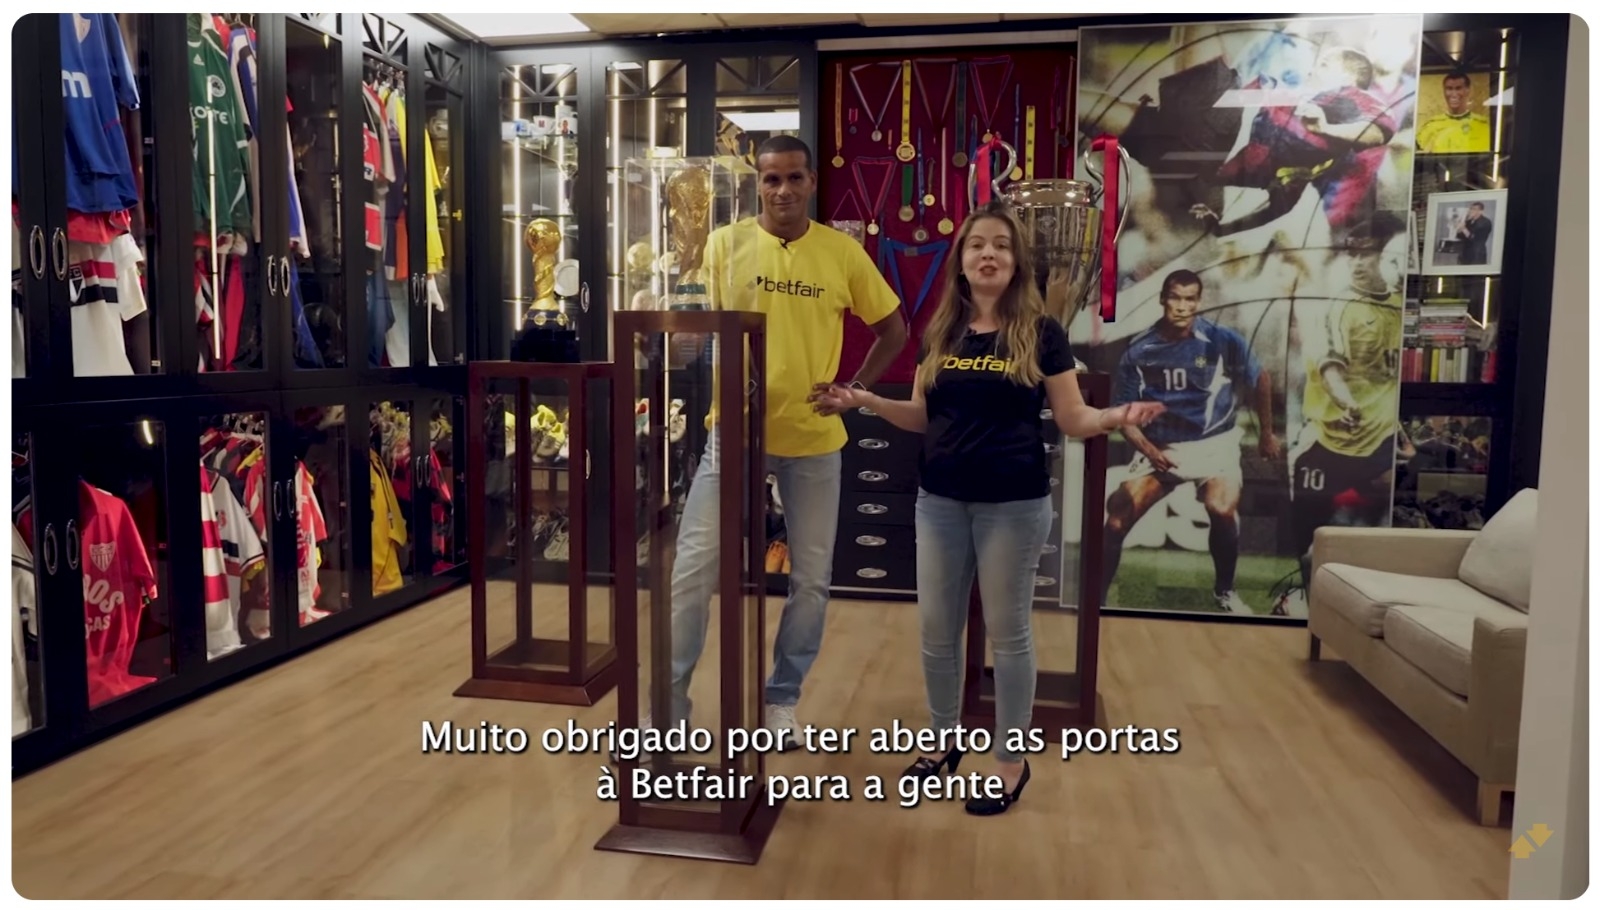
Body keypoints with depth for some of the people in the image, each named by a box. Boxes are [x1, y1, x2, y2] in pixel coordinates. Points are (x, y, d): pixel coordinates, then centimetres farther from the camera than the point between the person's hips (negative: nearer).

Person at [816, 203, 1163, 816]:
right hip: (940, 500, 4)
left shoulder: (1040, 333, -5)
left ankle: (1012, 760, 25)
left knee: (1008, 633, 7)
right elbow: (923, 417, 9)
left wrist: (1118, 417, -23)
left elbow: (1072, 419, -4)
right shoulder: (939, 332, 5)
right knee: (936, 631, 12)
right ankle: (944, 742, 33)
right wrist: (865, 400, -4)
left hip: (1014, 503, -4)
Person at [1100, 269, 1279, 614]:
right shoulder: (1139, 349, -6)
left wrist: (1267, 434, 17)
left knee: (1222, 509, -28)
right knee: (1118, 513, -17)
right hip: (1160, 447, 2)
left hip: (1214, 443, -1)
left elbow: (1261, 380, 8)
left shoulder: (1222, 340, -9)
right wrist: (1147, 449, -16)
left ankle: (1224, 590, -1)